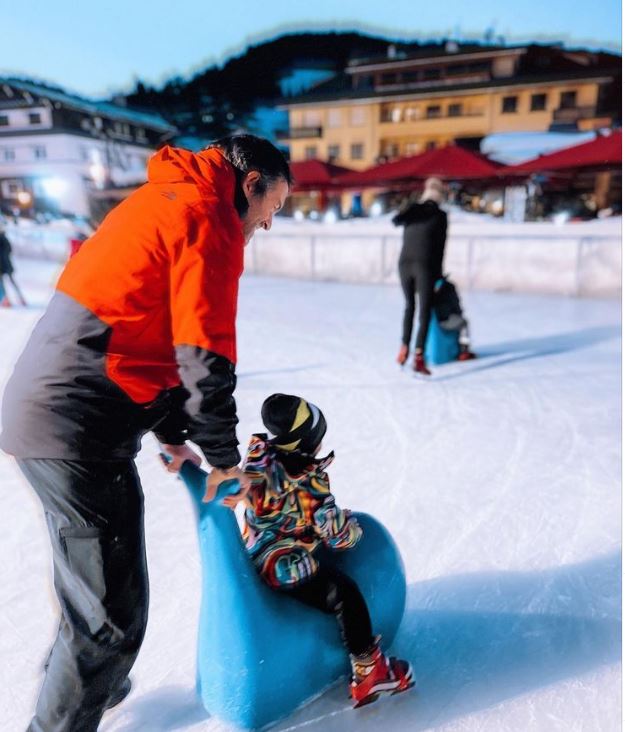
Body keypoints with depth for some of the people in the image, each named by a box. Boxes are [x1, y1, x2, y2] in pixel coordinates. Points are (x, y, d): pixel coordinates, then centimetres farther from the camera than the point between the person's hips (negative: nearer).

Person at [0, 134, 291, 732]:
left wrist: (171, 432, 20)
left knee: (85, 585, 28)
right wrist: (225, 459, -2)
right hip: (80, 431, -11)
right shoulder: (211, 215, -9)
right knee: (112, 614, 3)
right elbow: (205, 357, -17)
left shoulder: (164, 199, 21)